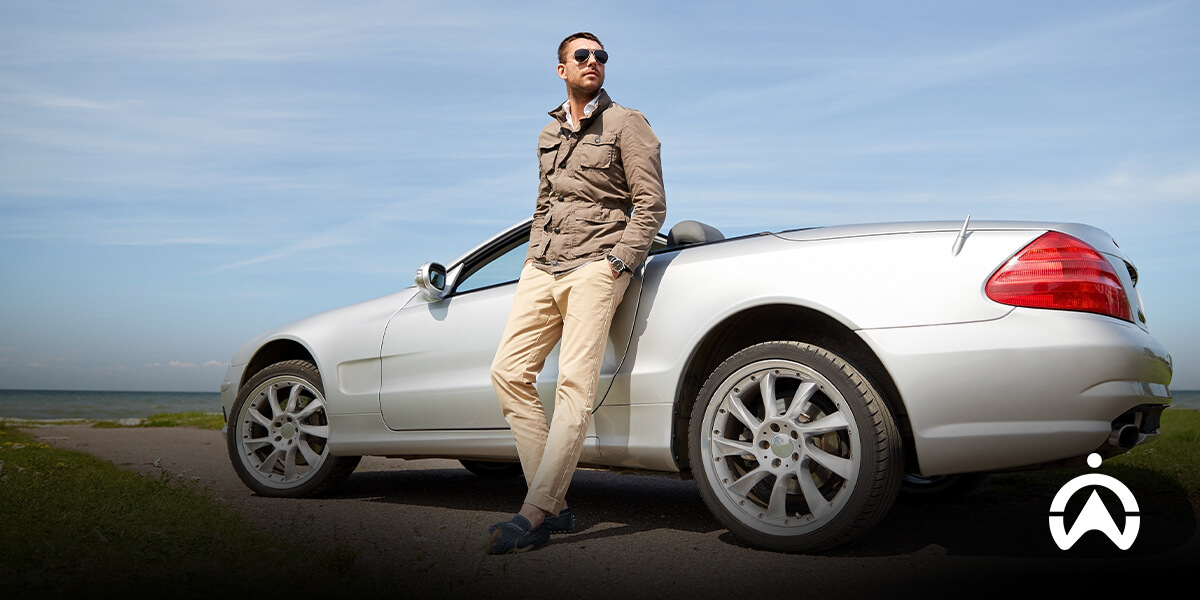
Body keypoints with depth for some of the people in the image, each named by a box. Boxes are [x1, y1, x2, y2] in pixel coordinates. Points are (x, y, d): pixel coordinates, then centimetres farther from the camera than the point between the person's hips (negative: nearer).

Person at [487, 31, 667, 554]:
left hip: (593, 268, -7)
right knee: (509, 372, -3)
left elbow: (651, 204, -2)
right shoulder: (550, 134, 23)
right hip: (543, 270, 7)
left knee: (575, 387, -15)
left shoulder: (626, 124, 4)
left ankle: (535, 516, -15)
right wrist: (533, 254, 15)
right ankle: (556, 507, 1)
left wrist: (618, 262, -12)